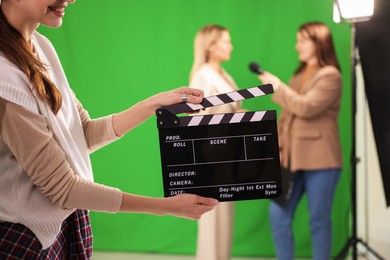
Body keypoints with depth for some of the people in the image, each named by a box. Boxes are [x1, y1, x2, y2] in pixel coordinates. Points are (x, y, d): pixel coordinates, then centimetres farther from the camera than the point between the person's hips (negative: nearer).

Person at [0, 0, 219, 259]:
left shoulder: (41, 46, 1)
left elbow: (85, 133, 7)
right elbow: (61, 187, -21)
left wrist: (156, 102, -2)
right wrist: (166, 206, -18)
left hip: (69, 219, 7)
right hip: (25, 239, -7)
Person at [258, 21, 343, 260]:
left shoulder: (330, 75, -6)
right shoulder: (298, 76, 17)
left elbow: (306, 107, -19)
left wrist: (277, 87, -10)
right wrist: (278, 148, 8)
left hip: (320, 159, -7)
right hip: (292, 158, 7)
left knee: (319, 220, 2)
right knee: (278, 215, 3)